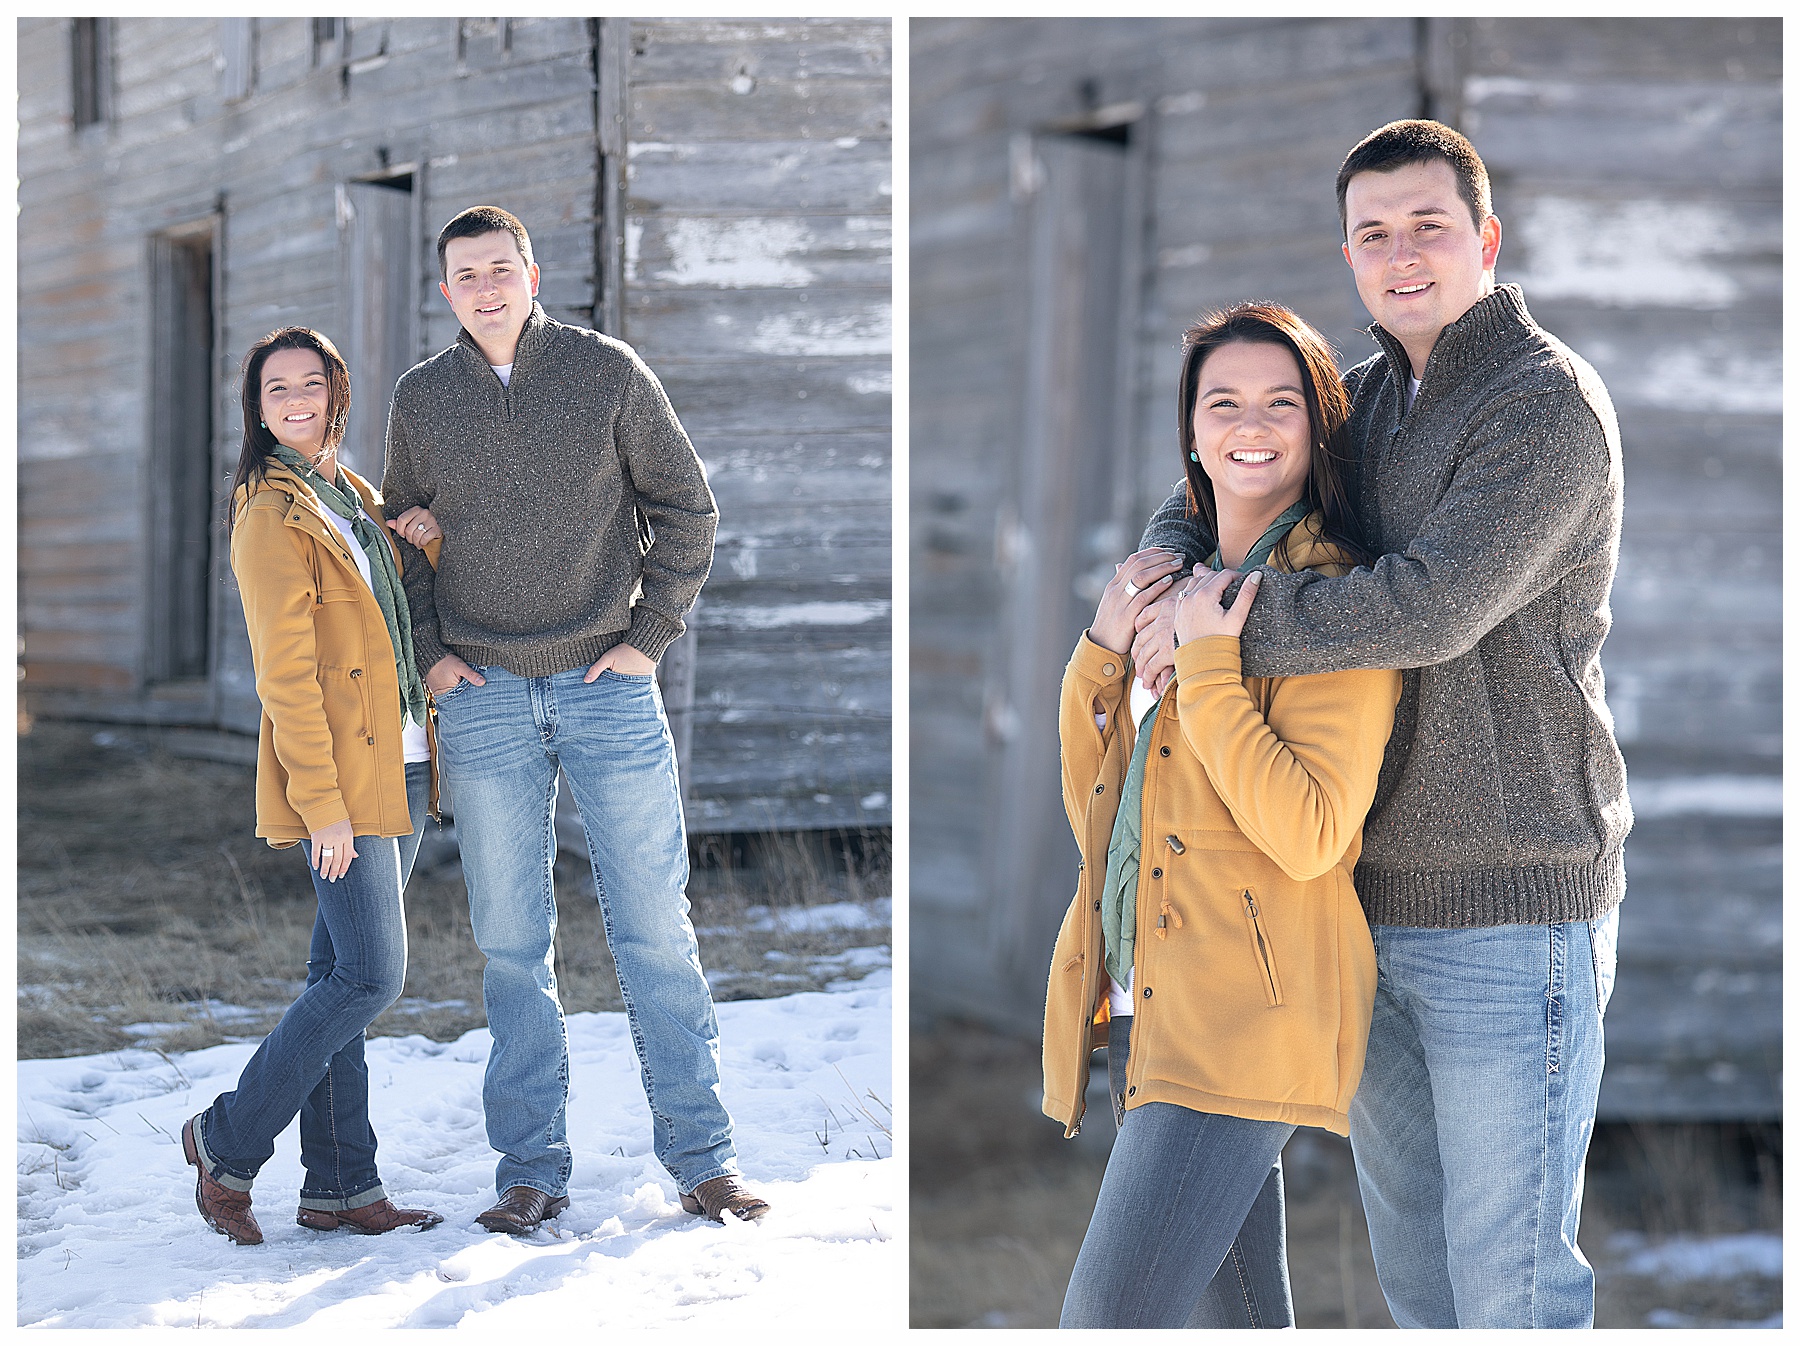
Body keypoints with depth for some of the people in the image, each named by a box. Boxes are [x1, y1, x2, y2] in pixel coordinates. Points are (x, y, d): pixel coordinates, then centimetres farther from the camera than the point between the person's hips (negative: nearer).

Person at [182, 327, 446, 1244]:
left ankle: (338, 1186, 11)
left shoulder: (355, 498, 16)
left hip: (401, 770, 8)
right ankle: (229, 1142, 3)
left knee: (343, 978, 8)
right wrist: (323, 805, -19)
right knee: (371, 977, -11)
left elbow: (415, 621, 24)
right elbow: (285, 675, -14)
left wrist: (430, 547, 3)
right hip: (339, 777, -8)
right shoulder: (274, 515, -9)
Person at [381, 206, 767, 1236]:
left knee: (655, 927, 0)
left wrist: (650, 637, -3)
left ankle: (704, 1158, 6)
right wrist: (428, 652, 5)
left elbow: (686, 506, 5)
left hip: (610, 687, -1)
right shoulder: (421, 399, 6)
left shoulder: (609, 372, 0)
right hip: (484, 699, 2)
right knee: (512, 944, 3)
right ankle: (532, 1171, 9)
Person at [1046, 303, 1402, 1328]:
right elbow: (1097, 815, 17)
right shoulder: (1183, 587, 18)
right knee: (1235, 1322, 11)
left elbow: (1309, 835, -17)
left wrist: (1207, 669, -15)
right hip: (1149, 1006, 8)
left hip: (1247, 1012, -8)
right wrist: (1105, 654, 4)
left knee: (1106, 1320, -17)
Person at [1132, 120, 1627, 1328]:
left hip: (1511, 912, -8)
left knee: (1507, 1271, -4)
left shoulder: (1546, 403, -14)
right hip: (1380, 900, 8)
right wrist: (1163, 568, -5)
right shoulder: (1365, 400, 13)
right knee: (1410, 1236, 17)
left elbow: (1430, 607, -26)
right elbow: (1210, 493, 19)